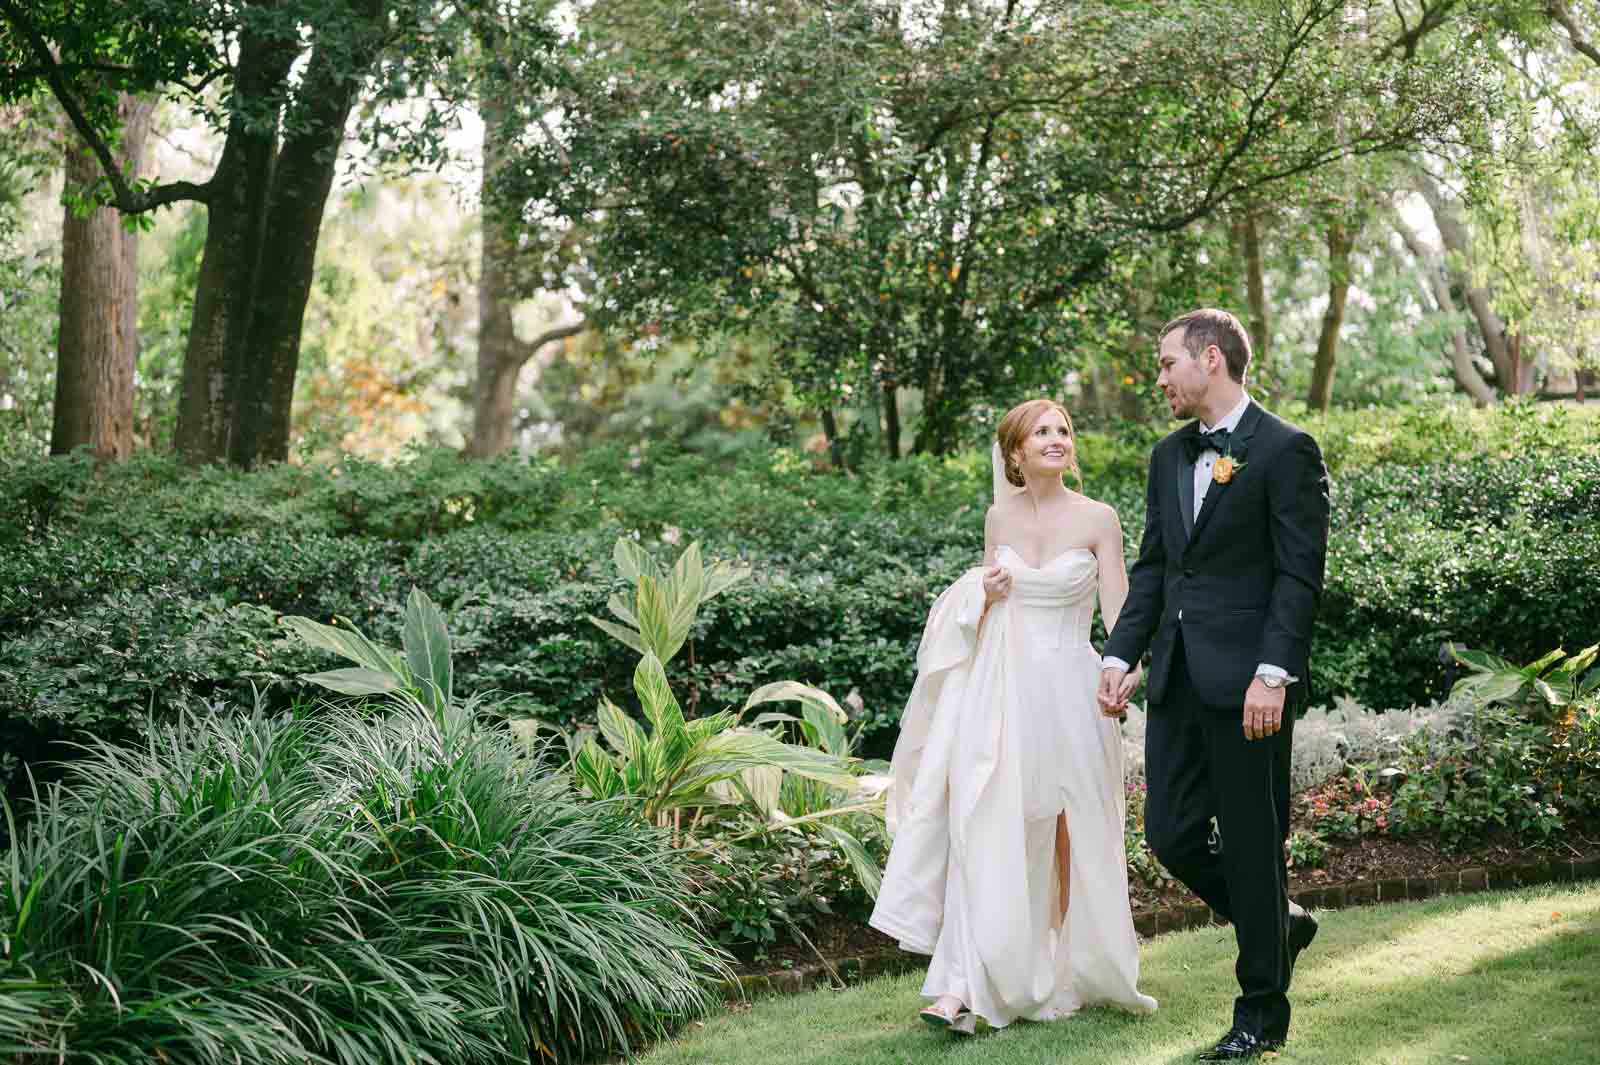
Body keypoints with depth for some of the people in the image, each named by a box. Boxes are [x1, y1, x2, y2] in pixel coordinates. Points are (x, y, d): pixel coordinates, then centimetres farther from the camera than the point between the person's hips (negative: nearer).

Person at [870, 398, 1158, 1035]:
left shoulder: (1098, 520, -1)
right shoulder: (999, 517, 7)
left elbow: (1118, 612, -6)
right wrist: (984, 596, -4)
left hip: (1069, 689, -2)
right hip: (1001, 689, 2)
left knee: (1072, 835, 8)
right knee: (985, 834, -7)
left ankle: (1074, 973, 26)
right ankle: (962, 989, -12)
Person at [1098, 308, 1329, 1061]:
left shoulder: (1285, 451, -7)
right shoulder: (1169, 457, 15)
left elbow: (1300, 574, -11)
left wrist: (1273, 674, -19)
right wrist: (1121, 655, 6)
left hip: (1247, 682, -7)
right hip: (1178, 679, 7)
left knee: (1252, 842, 1)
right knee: (1171, 834, 7)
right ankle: (1279, 925, 32)